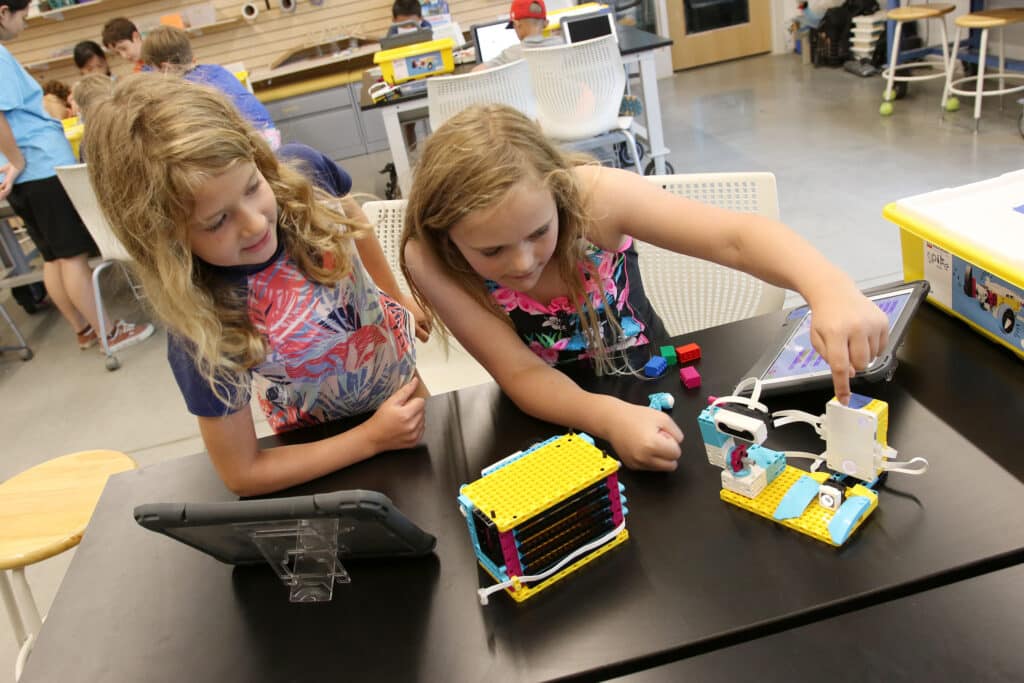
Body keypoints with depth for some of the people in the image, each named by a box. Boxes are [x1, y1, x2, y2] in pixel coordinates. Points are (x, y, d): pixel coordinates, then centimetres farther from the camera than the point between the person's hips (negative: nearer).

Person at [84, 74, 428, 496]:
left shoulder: (297, 178, -27)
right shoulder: (202, 332, -37)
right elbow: (241, 474, -25)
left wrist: (399, 296, 6)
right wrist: (372, 438, -27)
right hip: (331, 448, -3)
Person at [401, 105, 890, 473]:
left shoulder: (594, 196, -26)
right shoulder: (431, 261, -24)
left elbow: (736, 237, -31)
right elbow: (521, 375, -25)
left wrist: (830, 290, -49)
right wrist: (609, 418, -42)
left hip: (652, 386, 1)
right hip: (552, 414, -1)